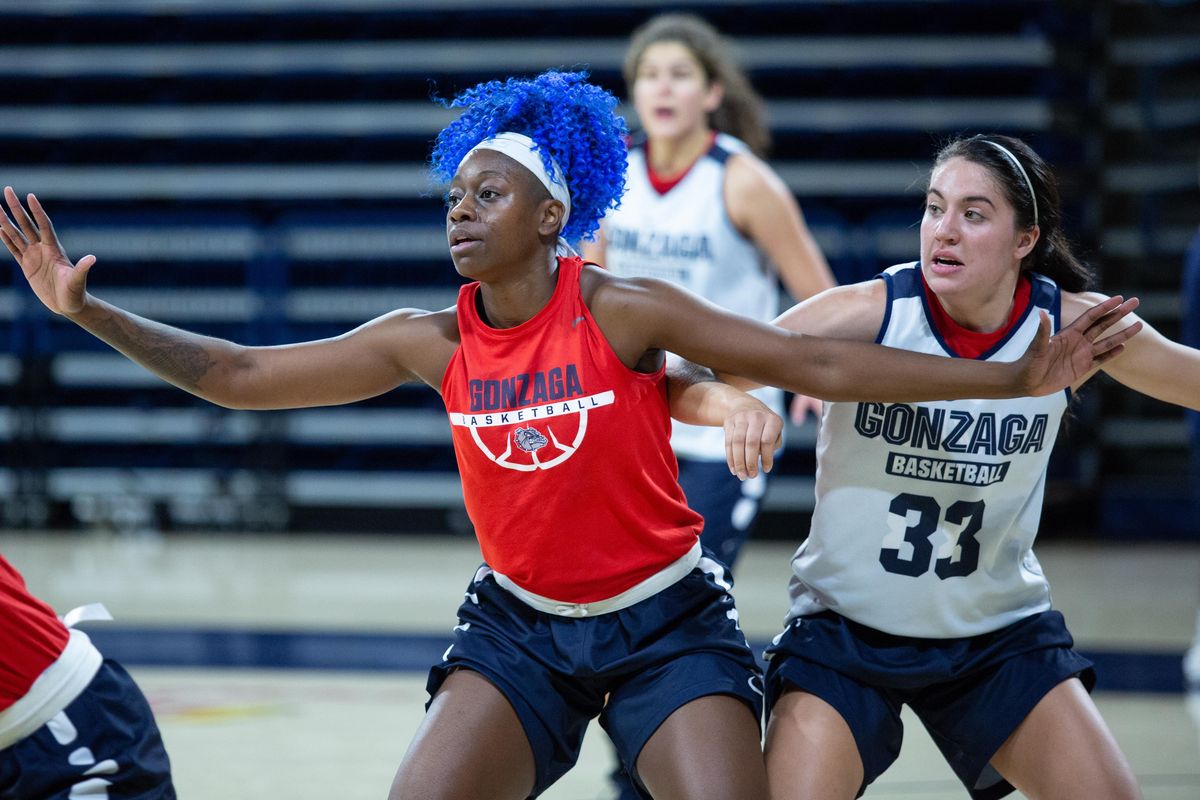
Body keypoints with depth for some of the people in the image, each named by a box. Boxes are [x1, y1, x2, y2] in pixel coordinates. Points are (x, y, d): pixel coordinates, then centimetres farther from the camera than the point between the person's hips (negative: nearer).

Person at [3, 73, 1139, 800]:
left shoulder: (621, 314, -14)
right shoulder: (432, 345, -4)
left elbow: (824, 366, -10)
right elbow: (241, 376, 0)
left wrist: (1017, 379, -13)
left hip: (666, 626, -3)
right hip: (521, 631, 3)